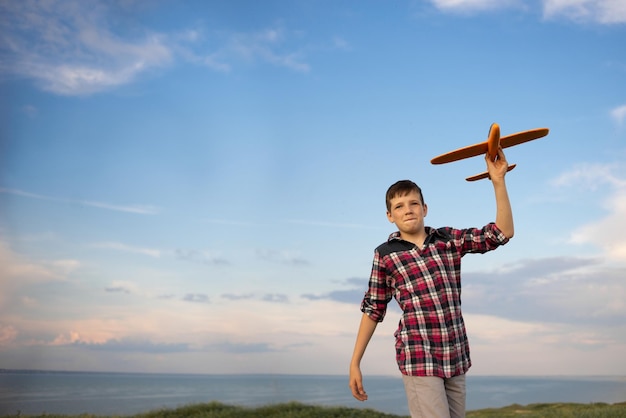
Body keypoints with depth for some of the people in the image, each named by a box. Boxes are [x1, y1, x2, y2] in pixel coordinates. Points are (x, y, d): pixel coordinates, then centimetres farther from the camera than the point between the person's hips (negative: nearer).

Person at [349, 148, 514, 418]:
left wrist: (498, 181, -8)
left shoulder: (448, 240, 6)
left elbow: (502, 233, 1)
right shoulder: (386, 254, 0)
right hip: (418, 358, -4)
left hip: (456, 357, 4)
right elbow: (373, 309, 5)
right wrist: (355, 363, 4)